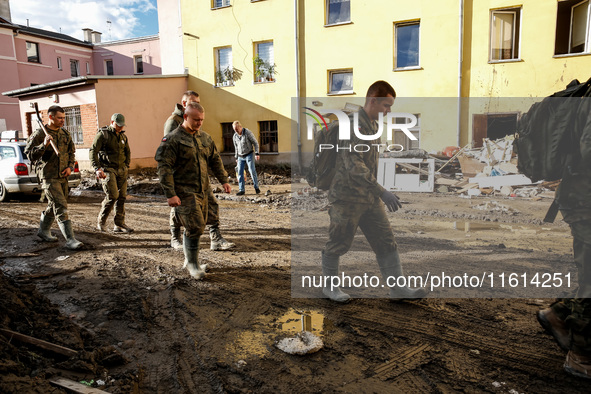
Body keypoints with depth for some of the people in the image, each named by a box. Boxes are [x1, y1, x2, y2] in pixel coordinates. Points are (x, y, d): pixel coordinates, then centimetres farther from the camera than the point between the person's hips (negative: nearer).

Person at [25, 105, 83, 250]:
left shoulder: (65, 133, 10)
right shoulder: (39, 134, -8)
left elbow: (71, 152, 20)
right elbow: (30, 155, -9)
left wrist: (70, 167, 4)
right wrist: (44, 145, -24)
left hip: (63, 175, 7)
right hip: (48, 176, -7)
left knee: (53, 205, 19)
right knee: (60, 207, -13)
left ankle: (43, 230, 38)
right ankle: (70, 239, -15)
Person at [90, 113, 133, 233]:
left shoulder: (123, 136, 14)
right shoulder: (102, 134, -5)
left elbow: (127, 152, 27)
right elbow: (92, 151, -11)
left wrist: (126, 166, 17)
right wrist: (97, 168, -21)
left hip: (121, 170, 6)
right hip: (107, 169, -6)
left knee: (122, 196, 1)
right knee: (112, 195, -15)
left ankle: (119, 224, 8)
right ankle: (101, 221, 5)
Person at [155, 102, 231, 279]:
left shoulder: (205, 138, 11)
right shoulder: (172, 139, -10)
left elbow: (215, 160, 19)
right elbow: (164, 167, -14)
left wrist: (224, 180, 9)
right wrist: (170, 194, -19)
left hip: (202, 191, 7)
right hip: (184, 192, -7)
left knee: (198, 227, 13)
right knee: (195, 227, -11)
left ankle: (190, 260, 31)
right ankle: (192, 263, 8)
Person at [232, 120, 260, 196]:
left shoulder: (248, 133, -10)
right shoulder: (234, 136, 6)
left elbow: (255, 143, -6)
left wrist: (257, 153, -14)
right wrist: (236, 158, 20)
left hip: (249, 155, -4)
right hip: (240, 157, 5)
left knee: (252, 171, -13)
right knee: (240, 173, -2)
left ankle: (256, 187, 1)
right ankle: (241, 190, 2)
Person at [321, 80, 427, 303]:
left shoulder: (373, 125, 13)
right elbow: (354, 166, -27)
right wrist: (381, 192, -30)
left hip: (369, 198, 9)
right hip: (347, 197, -9)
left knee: (386, 241, 7)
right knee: (338, 244, 6)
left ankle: (397, 287, 15)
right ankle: (329, 286, 24)